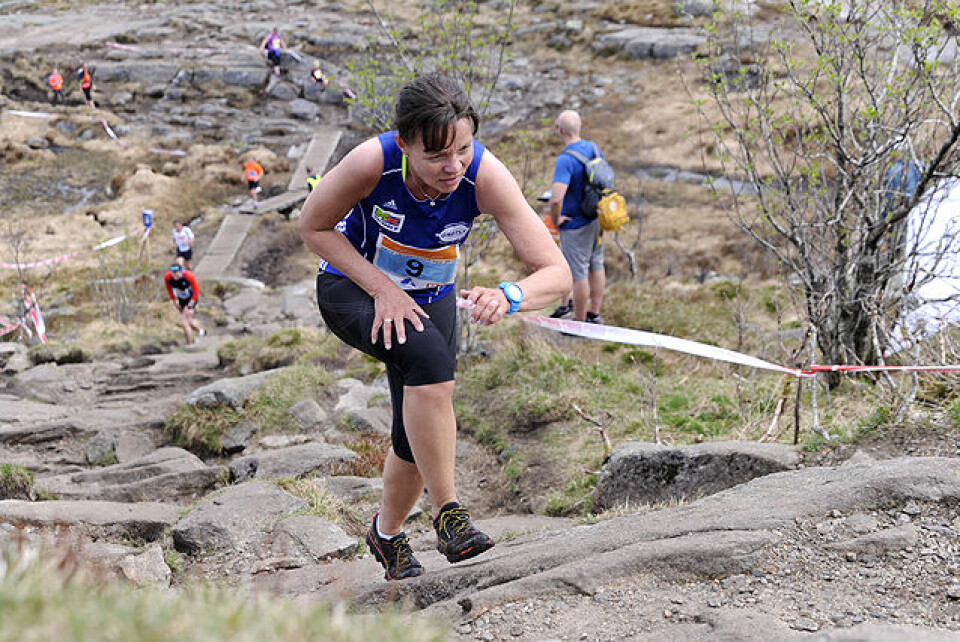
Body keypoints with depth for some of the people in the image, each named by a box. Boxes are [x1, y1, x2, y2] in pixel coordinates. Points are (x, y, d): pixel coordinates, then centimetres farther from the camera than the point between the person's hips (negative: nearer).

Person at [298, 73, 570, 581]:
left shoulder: (484, 175, -31)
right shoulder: (373, 162, -34)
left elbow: (556, 272, -32)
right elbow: (314, 226, -15)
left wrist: (507, 297, -54)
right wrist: (384, 290, -25)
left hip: (431, 299, 3)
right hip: (352, 288, -3)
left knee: (419, 437, 2)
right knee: (429, 358, -33)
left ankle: (387, 534, 34)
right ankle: (447, 512, -24)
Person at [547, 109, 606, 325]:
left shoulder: (566, 160, -28)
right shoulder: (592, 147, -1)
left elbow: (556, 198, -37)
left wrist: (555, 219, -19)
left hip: (575, 225, -9)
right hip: (596, 218, 9)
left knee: (579, 274, 3)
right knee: (596, 267, 18)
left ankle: (579, 322, 15)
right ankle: (594, 314, 31)